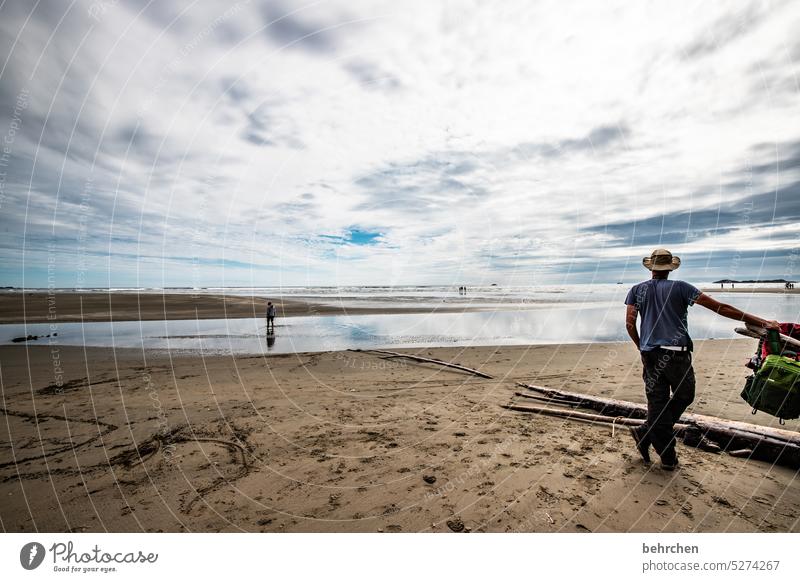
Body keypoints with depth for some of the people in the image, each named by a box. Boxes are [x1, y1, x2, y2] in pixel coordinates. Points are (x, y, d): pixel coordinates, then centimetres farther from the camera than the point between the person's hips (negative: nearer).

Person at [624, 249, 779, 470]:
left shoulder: (637, 290, 7)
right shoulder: (680, 287, 2)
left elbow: (630, 324, 0)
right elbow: (720, 308, 1)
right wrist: (761, 322, 7)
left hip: (649, 354, 3)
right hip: (676, 353, -2)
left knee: (657, 402, 8)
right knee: (683, 396, 15)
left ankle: (668, 457, 11)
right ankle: (646, 433, 9)